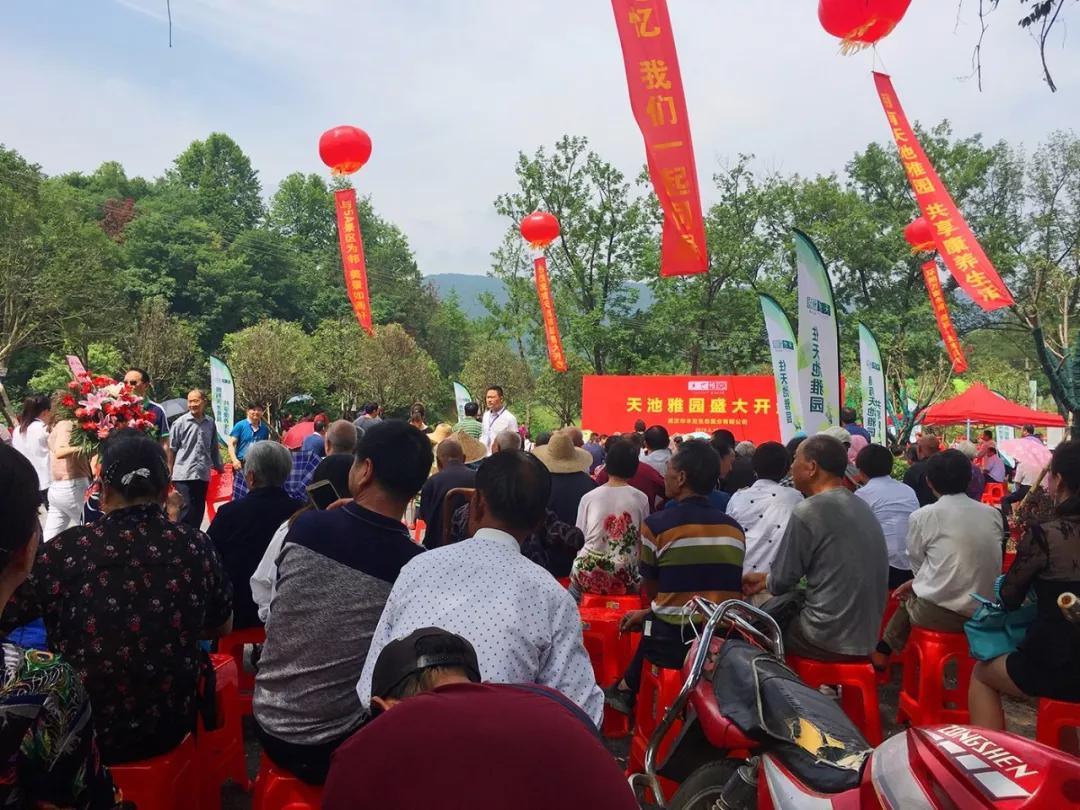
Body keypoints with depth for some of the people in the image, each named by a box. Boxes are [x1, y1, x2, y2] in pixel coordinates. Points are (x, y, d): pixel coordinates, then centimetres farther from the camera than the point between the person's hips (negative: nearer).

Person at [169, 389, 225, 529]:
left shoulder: (210, 422, 7)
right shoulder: (181, 422, -3)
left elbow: (214, 448, 17)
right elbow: (171, 449, 0)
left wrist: (219, 467, 20)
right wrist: (170, 471, -1)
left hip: (203, 475, 4)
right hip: (183, 475, -4)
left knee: (199, 510, 10)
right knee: (185, 509, -7)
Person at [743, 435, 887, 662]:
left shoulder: (807, 511, -17)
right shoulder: (862, 507, 8)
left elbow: (782, 582, -10)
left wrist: (766, 581, 13)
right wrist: (767, 578, 23)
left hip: (827, 639, -7)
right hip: (866, 636, 7)